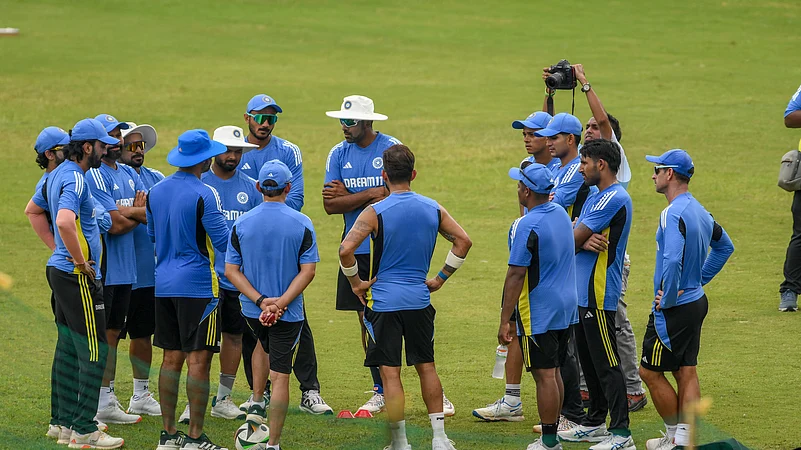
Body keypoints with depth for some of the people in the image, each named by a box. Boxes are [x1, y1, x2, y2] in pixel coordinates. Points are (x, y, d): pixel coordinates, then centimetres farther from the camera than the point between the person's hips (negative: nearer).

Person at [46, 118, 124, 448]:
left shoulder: (57, 175, 13)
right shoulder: (74, 179, -19)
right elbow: (64, 221, -36)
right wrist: (81, 262, -24)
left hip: (59, 269, 11)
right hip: (77, 278, -11)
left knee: (68, 347, 16)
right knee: (94, 349, -8)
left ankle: (67, 422, 22)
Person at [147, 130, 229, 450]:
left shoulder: (156, 191, 7)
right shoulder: (203, 195, -15)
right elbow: (223, 241, -14)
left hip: (163, 284, 7)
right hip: (197, 284, -7)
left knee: (172, 359, 11)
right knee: (199, 359, -4)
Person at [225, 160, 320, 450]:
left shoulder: (241, 224, -3)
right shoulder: (302, 224, -9)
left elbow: (231, 270, -6)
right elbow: (308, 271, -14)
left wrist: (261, 301, -11)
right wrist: (281, 303, -17)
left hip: (252, 310, 3)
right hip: (289, 314, -3)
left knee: (263, 345, 35)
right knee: (281, 375, 2)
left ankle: (256, 404, 26)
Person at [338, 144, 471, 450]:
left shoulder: (375, 212, -11)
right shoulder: (432, 209, 2)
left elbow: (346, 249, -20)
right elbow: (463, 241, 6)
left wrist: (356, 283, -6)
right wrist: (440, 279, 12)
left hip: (384, 301, -4)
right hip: (419, 299, 4)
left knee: (390, 372, 1)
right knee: (426, 367, 15)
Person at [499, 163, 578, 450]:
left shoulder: (526, 226, -20)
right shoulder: (561, 214, 6)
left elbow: (516, 275, -20)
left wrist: (505, 320, -17)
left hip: (538, 313, -8)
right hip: (566, 307, 8)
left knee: (544, 375, -3)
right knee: (554, 372, 16)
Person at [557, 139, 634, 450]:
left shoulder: (614, 199, -16)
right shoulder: (595, 198, 16)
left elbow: (571, 240, -18)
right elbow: (574, 241, 10)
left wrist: (578, 238, 5)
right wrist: (585, 242, -13)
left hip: (598, 295, -10)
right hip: (584, 292, 10)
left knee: (606, 364, -9)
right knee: (589, 362, 17)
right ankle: (595, 423, 26)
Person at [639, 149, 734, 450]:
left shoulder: (673, 214, -21)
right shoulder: (699, 211, 9)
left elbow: (672, 261, -34)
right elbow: (724, 246, 25)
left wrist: (667, 299, -21)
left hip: (673, 308, -9)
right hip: (696, 300, 9)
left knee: (650, 371, 1)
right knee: (685, 372, 10)